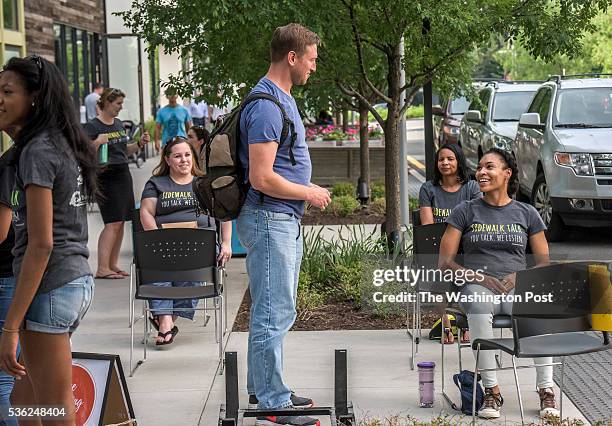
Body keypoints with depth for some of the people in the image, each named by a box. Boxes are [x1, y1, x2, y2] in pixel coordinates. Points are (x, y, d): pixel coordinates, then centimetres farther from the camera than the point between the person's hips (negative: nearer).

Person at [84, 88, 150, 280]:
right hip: (106, 178, -8)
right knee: (113, 223, -12)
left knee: (120, 222, 6)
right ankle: (102, 268, -11)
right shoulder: (93, 126, -9)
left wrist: (139, 143, 8)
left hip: (123, 175, 8)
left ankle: (113, 264, 13)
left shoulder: (119, 124, 14)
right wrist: (97, 143, -28)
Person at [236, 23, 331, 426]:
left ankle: (263, 388, 28)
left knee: (276, 310, 18)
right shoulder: (267, 106, -19)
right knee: (274, 314, -5)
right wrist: (309, 192, -12)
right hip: (270, 221, -11)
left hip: (285, 221, 11)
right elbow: (262, 177, -24)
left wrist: (307, 189, 15)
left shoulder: (282, 98, 14)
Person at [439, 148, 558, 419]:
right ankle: (491, 390, -33)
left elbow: (544, 263, 12)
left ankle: (546, 391, -29)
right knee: (479, 306, -39)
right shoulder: (465, 211, 11)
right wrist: (480, 278, -10)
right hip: (478, 285, -1)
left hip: (517, 287, 1)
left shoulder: (526, 213, 15)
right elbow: (445, 261, 5)